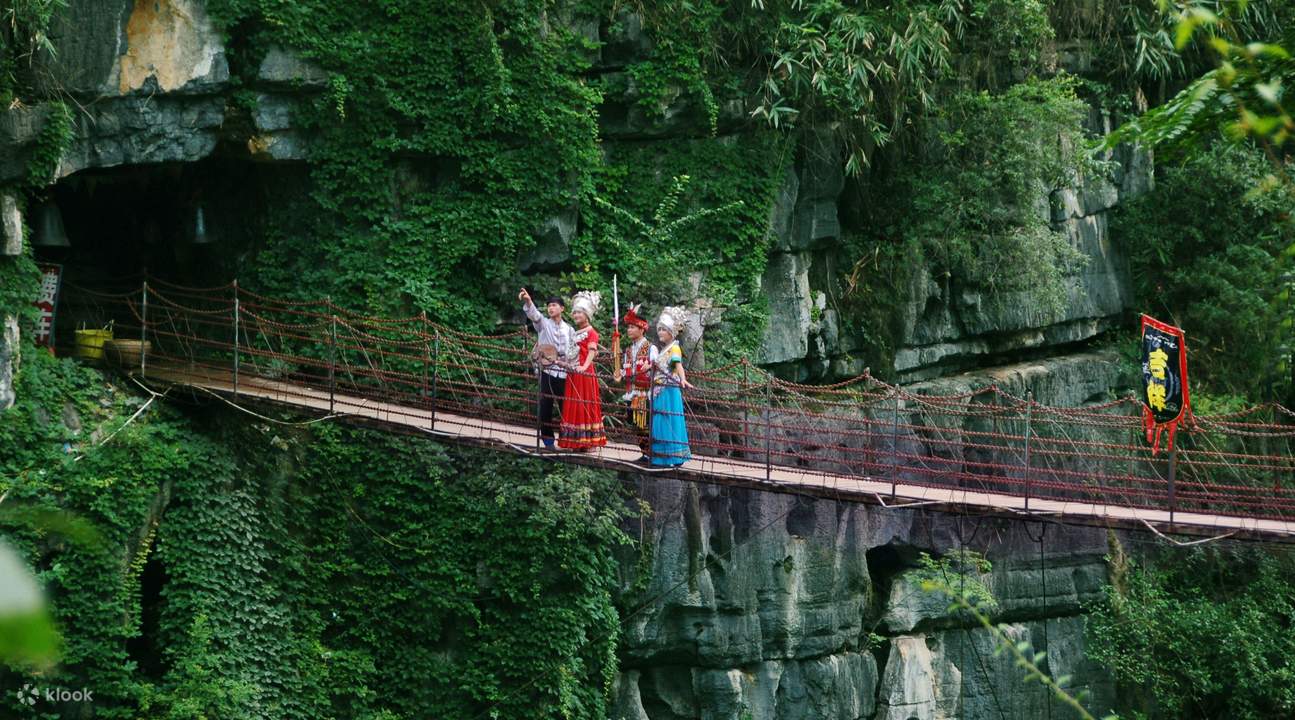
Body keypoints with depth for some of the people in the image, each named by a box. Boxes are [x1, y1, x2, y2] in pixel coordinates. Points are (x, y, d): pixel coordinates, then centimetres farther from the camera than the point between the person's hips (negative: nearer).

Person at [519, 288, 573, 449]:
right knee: (546, 405, -3)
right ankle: (548, 440, 3)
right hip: (547, 370, -2)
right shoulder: (543, 324, 5)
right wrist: (528, 301, -34)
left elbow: (573, 351, 14)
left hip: (563, 372, 2)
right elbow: (534, 314, -15)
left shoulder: (568, 330, 13)